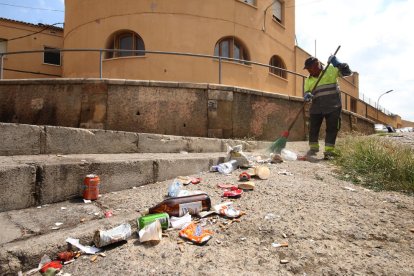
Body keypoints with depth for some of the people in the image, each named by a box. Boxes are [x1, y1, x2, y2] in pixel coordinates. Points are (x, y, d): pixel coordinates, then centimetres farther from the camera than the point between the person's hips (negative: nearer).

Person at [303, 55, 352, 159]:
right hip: (316, 107, 4)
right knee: (313, 128, 4)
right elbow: (307, 92, 9)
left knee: (332, 129, -2)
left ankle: (329, 151, 5)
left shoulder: (331, 70, 2)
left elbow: (347, 72, -2)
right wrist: (307, 96, -16)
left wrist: (338, 64, -17)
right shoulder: (308, 79, 11)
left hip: (333, 106, -3)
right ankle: (313, 149, 18)